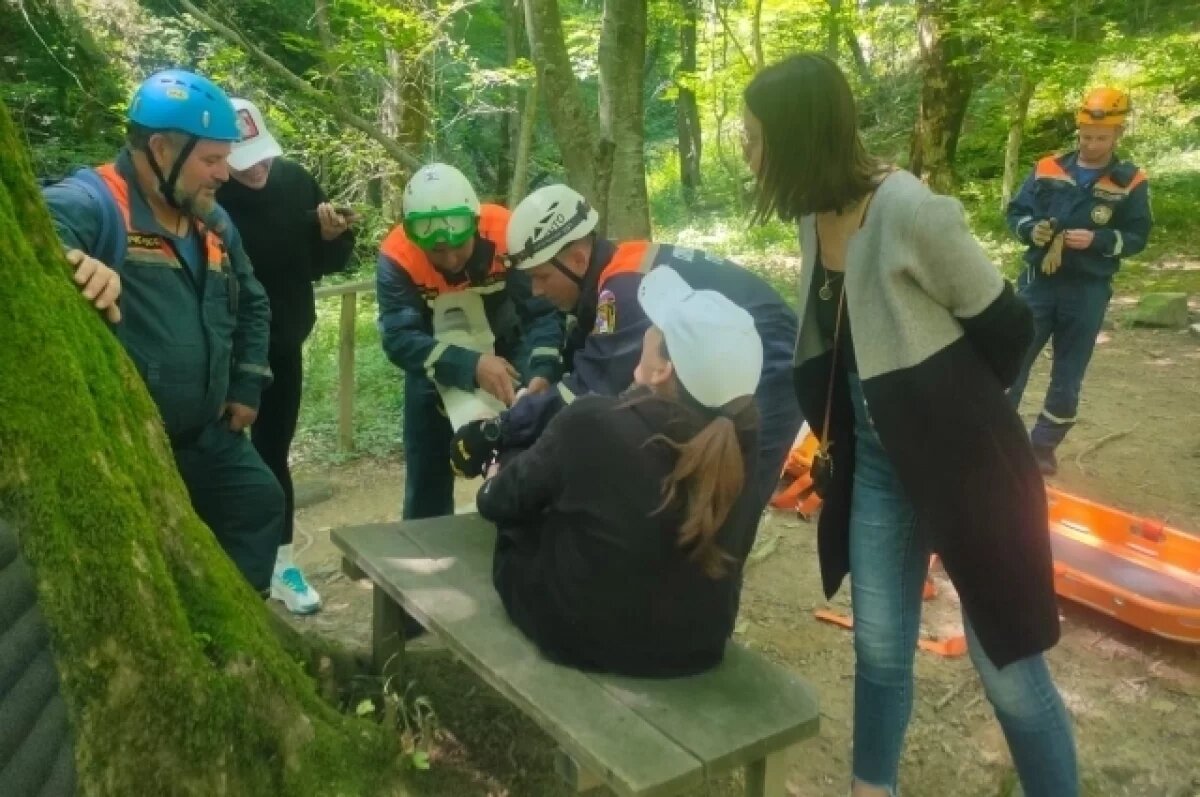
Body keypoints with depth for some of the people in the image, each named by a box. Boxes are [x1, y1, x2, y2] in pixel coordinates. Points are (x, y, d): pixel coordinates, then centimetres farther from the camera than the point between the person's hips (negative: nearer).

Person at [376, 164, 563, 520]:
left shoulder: (505, 234, -27)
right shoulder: (397, 257, -27)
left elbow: (544, 310, -23)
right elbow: (399, 338, -32)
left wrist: (543, 372, -40)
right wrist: (471, 366, -45)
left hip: (507, 356, 0)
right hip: (435, 370, 1)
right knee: (426, 475, 8)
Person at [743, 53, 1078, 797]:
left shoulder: (910, 212, -23)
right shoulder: (815, 215, -1)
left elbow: (1006, 327, -12)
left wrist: (948, 407, 3)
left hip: (961, 458, -6)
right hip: (877, 461, 6)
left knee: (1009, 666, 8)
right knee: (880, 650, 17)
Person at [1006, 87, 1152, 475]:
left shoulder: (1131, 182, -1)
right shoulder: (1048, 169, 2)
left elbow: (1137, 237, -2)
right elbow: (1015, 212, 5)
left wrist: (1097, 240, -20)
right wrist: (1031, 229, -17)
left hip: (1088, 292, 0)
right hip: (1039, 283, 1)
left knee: (1068, 377, 8)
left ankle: (1043, 445, 22)